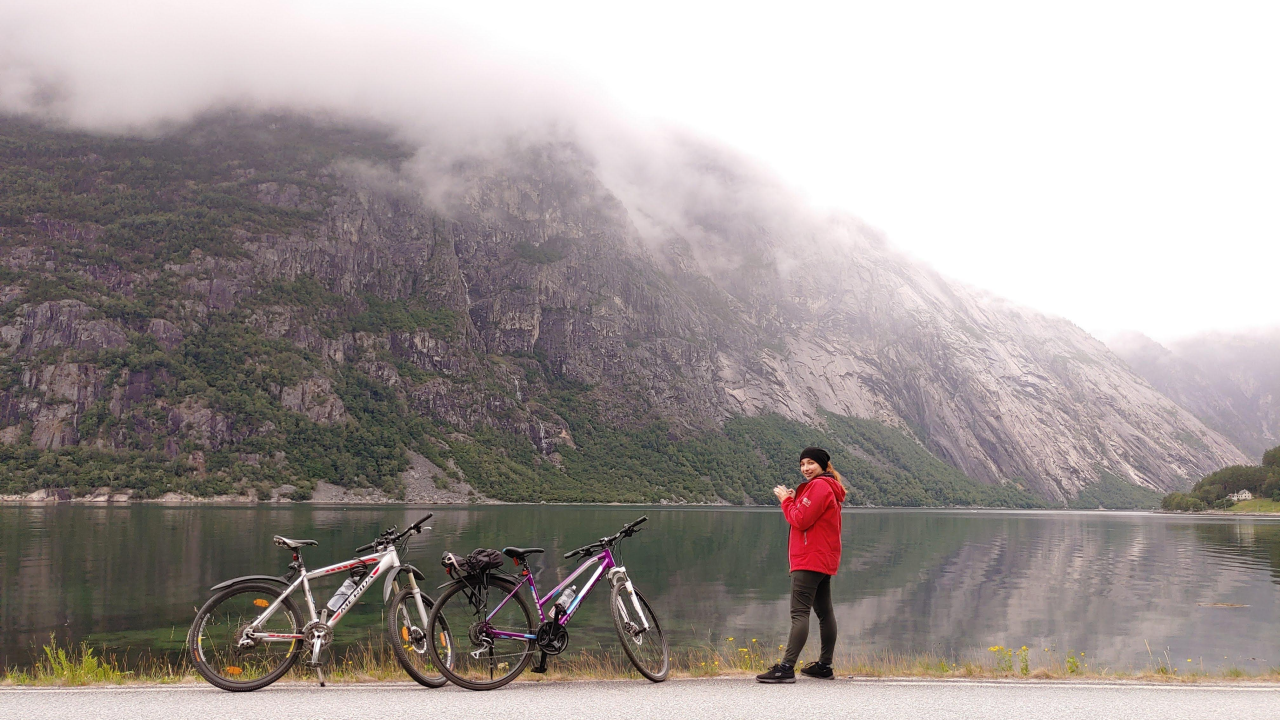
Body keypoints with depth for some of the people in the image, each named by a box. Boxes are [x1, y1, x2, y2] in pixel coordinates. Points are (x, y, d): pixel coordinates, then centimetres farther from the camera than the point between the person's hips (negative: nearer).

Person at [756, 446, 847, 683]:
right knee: (824, 611, 13)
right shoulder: (827, 487, 20)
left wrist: (786, 499, -5)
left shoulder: (819, 487, -13)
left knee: (799, 612, -14)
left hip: (810, 561, -11)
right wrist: (793, 499, 5)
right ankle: (824, 666, 20)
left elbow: (801, 521, -18)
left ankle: (786, 668, -17)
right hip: (824, 559, 11)